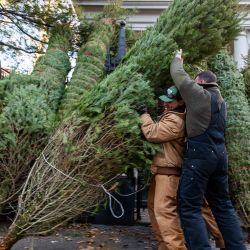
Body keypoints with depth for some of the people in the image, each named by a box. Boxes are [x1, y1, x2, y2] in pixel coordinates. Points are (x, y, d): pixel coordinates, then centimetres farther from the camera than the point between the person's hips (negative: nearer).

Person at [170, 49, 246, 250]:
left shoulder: (199, 94, -5)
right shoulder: (220, 100, 17)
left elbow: (179, 76, 3)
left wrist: (178, 59, 21)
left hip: (200, 155, -8)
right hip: (219, 154, 8)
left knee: (189, 207, -4)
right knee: (223, 205, 17)